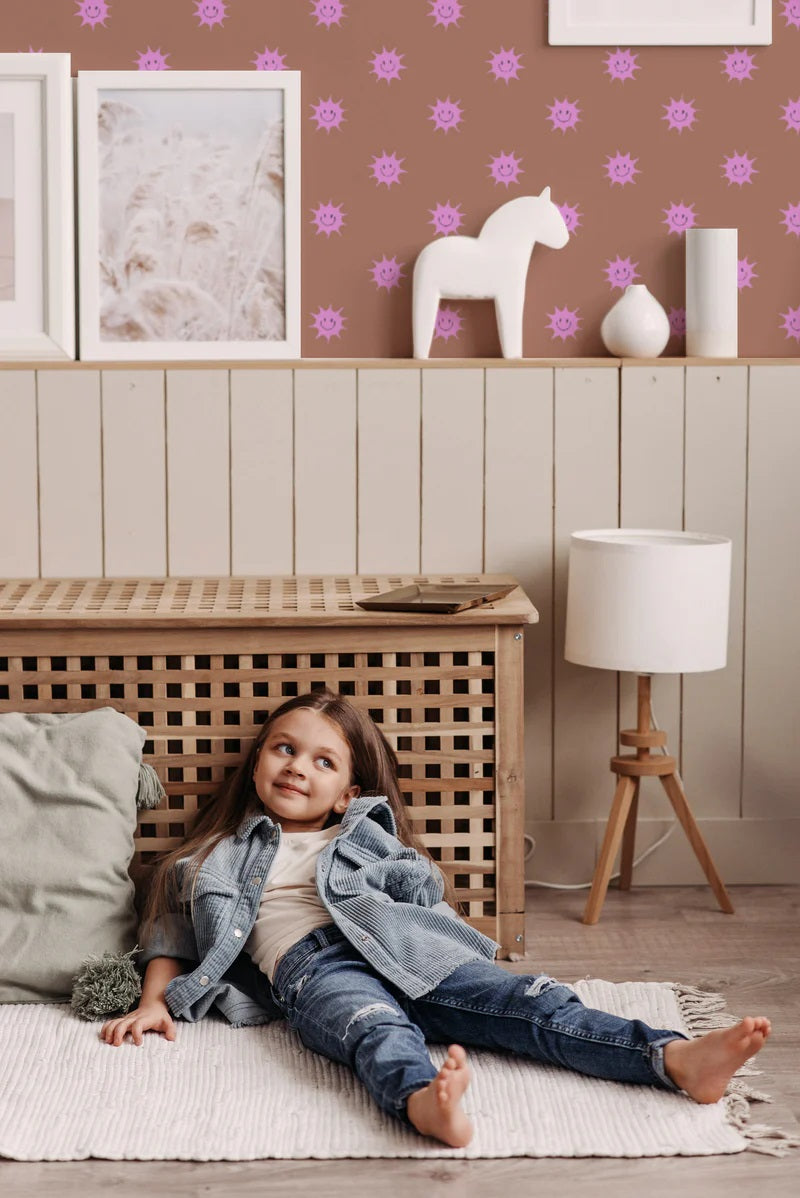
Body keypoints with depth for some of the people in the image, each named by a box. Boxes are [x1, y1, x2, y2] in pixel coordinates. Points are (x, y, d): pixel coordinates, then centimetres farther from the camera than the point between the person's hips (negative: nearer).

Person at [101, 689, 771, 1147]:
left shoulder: (366, 838, 30)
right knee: (378, 1029, -39)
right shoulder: (218, 857, 29)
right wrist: (154, 1003, 9)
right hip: (309, 968, -2)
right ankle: (424, 1102, -73)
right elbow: (171, 935, 28)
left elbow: (431, 900, 24)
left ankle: (676, 1059, -39)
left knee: (527, 1003, -21)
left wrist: (484, 968, 8)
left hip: (399, 946, 2)